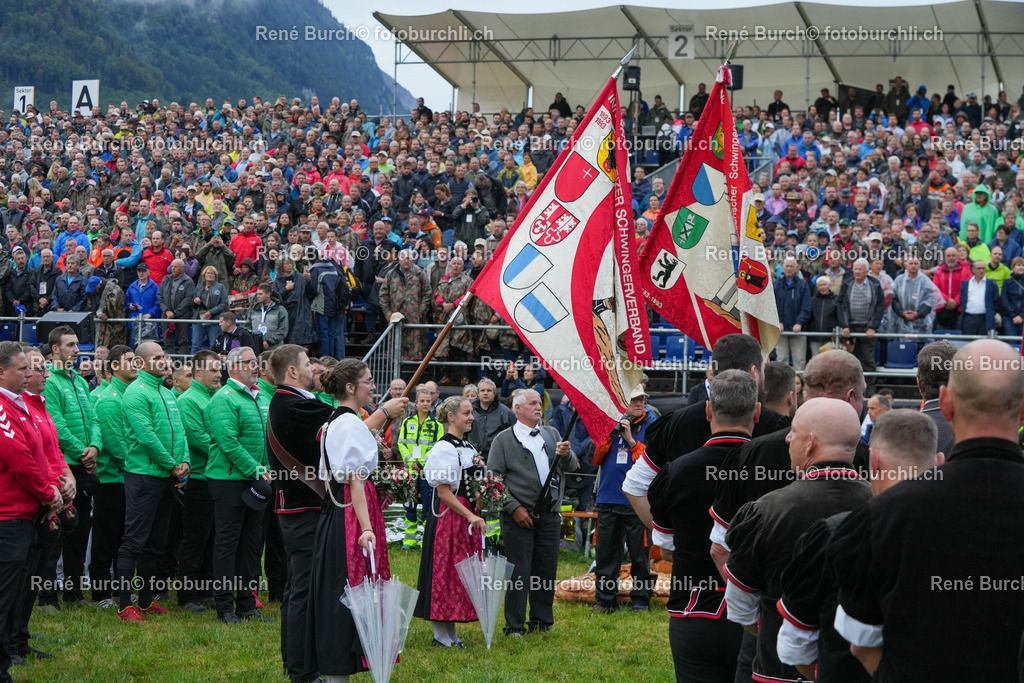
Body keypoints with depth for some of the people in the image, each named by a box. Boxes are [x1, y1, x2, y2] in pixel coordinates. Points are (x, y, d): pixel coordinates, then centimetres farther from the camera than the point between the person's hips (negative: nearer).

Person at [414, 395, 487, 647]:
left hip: (470, 516, 9)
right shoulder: (444, 448, -12)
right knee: (446, 571, -4)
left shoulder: (468, 447, 14)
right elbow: (443, 490, -17)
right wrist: (470, 516, -20)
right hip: (449, 515, -9)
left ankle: (450, 633, 16)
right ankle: (441, 635, 2)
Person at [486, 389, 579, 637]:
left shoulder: (551, 434, 16)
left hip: (549, 516, 5)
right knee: (519, 571, -4)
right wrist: (514, 507, -13)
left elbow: (572, 467, 10)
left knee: (547, 570, 9)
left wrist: (566, 455, -14)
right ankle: (515, 625, 3)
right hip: (519, 516, -4)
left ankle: (542, 620, 22)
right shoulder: (503, 440, 1)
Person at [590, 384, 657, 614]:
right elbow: (594, 459, 7)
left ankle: (641, 600, 15)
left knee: (640, 554, 4)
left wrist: (631, 439, -16)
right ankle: (605, 600, 17)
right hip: (608, 498, 3)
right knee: (605, 553, 7)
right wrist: (609, 434, -7)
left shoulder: (652, 426, 1)